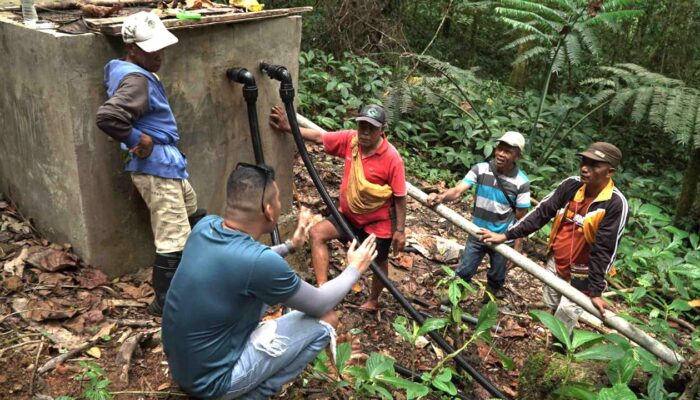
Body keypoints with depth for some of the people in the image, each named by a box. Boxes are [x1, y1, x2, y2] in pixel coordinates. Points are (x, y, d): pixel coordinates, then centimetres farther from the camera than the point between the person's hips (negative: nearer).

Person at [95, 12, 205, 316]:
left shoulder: (132, 71, 11)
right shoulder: (136, 79, -21)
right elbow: (106, 117, -36)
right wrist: (137, 140, -22)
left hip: (166, 162, 11)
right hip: (156, 166, -11)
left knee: (193, 220, 25)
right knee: (173, 239, -4)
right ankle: (164, 302, 11)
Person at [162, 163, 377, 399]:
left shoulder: (204, 226, -8)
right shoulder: (259, 261, -28)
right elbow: (320, 305, -10)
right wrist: (355, 269, 6)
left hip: (179, 364, 8)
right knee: (325, 321, -4)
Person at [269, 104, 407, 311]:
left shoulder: (392, 158, -24)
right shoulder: (350, 139, -11)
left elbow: (399, 197, -18)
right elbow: (319, 137, -2)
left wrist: (400, 230, -14)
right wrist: (287, 127, -11)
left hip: (378, 222, -4)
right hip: (348, 215, 4)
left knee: (379, 262, 14)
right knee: (317, 233, -14)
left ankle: (373, 300, 43)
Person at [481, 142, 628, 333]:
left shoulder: (615, 204, -22)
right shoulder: (571, 185, -9)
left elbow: (604, 250, -21)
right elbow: (541, 212, -6)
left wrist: (596, 291, -21)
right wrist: (506, 235, -11)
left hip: (581, 274, -5)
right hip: (555, 262, 5)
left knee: (563, 323, 1)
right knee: (551, 310, 22)